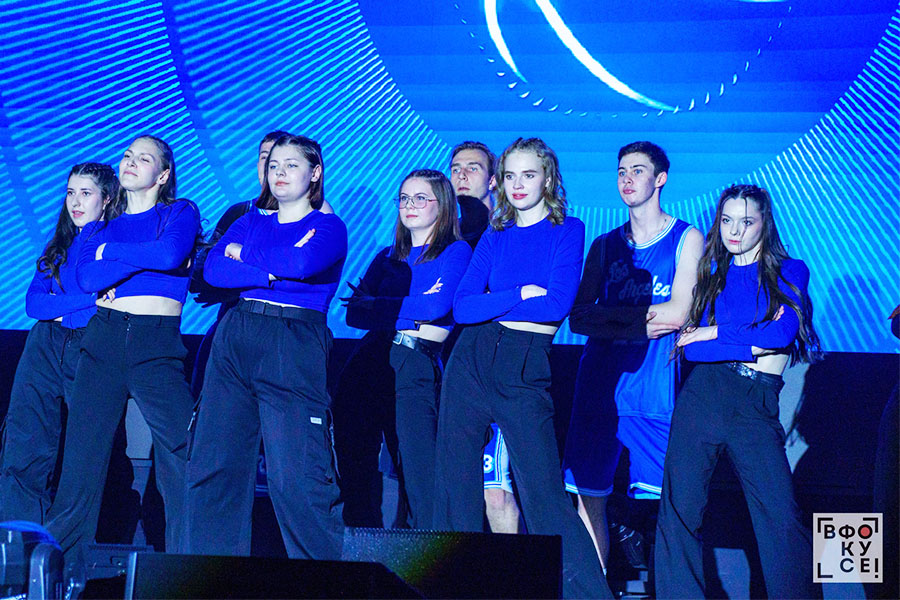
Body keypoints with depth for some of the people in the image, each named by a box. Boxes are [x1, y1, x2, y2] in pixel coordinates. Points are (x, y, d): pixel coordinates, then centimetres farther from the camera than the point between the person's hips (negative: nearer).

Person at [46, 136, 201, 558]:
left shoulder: (181, 213, 10)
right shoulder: (102, 226, 18)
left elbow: (171, 254, -12)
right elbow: (87, 277, -1)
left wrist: (112, 252, 0)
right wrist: (148, 257, -6)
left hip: (158, 345, -3)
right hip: (103, 337, 3)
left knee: (182, 460, -10)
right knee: (79, 463, -1)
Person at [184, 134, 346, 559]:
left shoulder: (328, 227, 7)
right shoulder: (250, 222, 20)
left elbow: (302, 262, -15)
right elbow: (212, 269, 2)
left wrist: (244, 255, -1)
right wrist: (270, 273, -11)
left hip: (294, 349, -5)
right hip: (235, 338, 5)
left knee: (296, 473, -12)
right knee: (212, 463, 1)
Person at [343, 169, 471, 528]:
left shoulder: (456, 251, 6)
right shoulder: (389, 257, 24)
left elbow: (436, 306, -10)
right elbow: (354, 313, 13)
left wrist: (376, 306, 1)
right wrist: (408, 315, -4)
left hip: (420, 361, -6)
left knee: (418, 468, -12)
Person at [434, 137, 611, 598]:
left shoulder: (568, 230, 3)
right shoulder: (495, 236, 13)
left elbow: (557, 303, -12)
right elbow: (462, 307, 1)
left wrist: (491, 302, -4)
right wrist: (521, 295, -9)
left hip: (526, 370, -4)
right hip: (471, 360, 4)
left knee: (542, 492, -9)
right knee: (455, 483, 4)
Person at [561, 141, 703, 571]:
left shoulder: (686, 239, 4)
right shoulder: (606, 245, 15)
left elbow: (677, 314, -8)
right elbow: (578, 318, 5)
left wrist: (611, 312, -2)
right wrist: (639, 326, -9)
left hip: (656, 390, -4)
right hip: (599, 385, 4)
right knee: (588, 498, 3)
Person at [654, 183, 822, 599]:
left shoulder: (790, 272, 12)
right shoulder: (710, 272, 15)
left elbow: (783, 333, -6)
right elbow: (690, 347, 2)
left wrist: (717, 333, 0)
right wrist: (753, 340, -7)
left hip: (757, 404, -2)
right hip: (703, 392, 2)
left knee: (781, 515, -11)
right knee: (679, 509, -3)